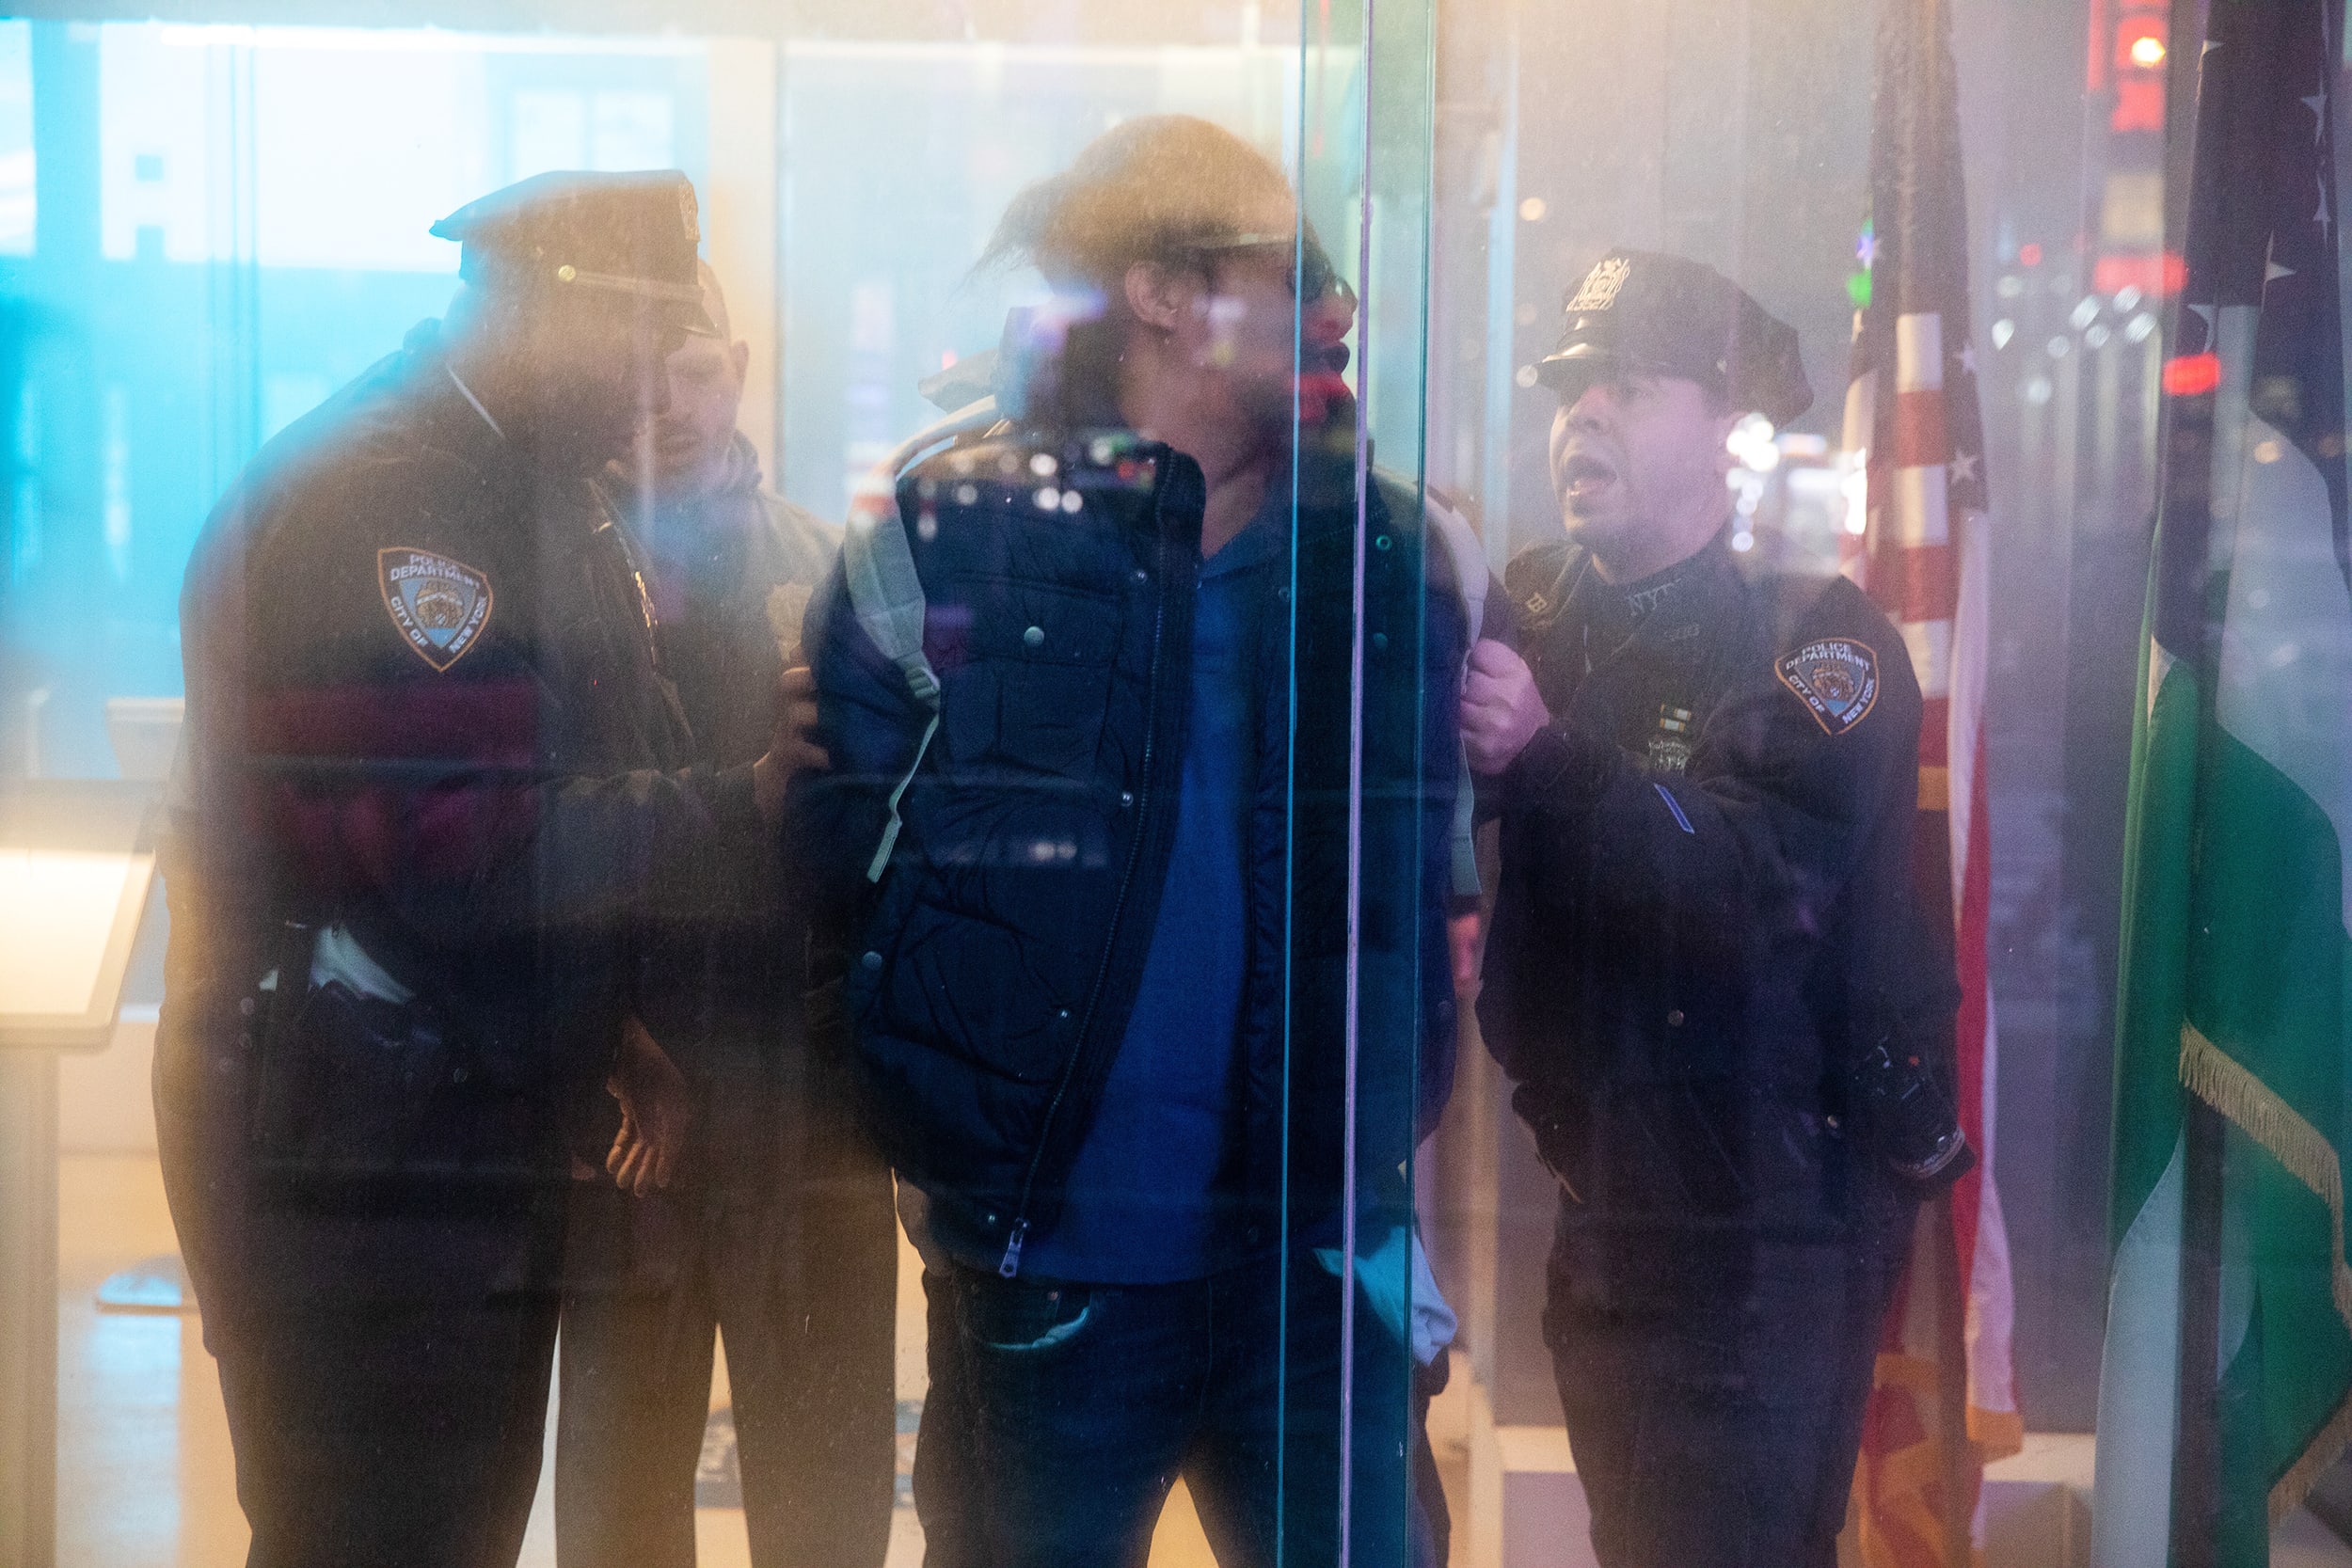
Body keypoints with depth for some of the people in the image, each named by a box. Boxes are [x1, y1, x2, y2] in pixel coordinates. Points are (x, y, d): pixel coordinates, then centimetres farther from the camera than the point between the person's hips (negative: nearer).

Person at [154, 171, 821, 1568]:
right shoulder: (366, 499, -19)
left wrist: (610, 1021, 11)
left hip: (490, 1125, 10)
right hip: (361, 1153, -10)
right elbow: (454, 851, -25)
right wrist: (734, 804, -17)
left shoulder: (548, 506, 15)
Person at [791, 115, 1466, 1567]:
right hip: (1049, 1277, -2)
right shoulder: (948, 534, -3)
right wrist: (958, 1150, -2)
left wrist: (1383, 1137, 5)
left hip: (1314, 1269, 3)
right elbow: (847, 850, -1)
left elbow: (1430, 876, 14)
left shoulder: (1382, 554, 6)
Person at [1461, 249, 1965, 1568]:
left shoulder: (1817, 641, -9)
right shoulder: (1533, 615, 7)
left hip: (1770, 1212, -6)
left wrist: (1544, 756, -34)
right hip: (1604, 1200, 6)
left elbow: (1760, 885, -26)